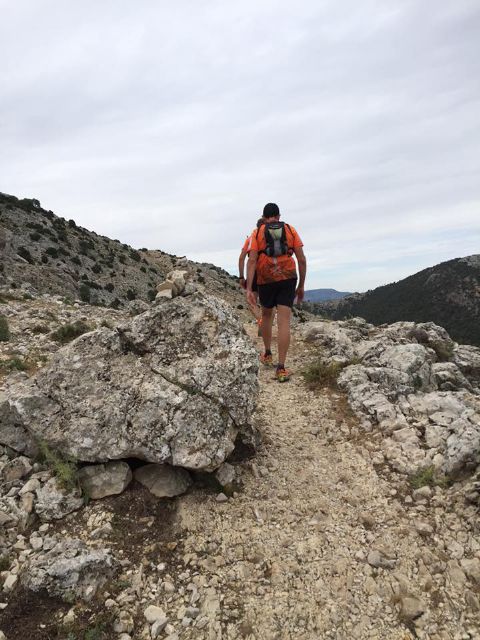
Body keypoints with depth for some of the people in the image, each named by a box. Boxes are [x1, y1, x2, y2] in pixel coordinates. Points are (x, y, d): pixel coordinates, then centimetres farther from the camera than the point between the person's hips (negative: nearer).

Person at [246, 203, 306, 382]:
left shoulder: (257, 233, 4)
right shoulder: (291, 230, 8)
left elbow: (252, 261, -8)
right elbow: (302, 259, 3)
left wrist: (249, 289, -12)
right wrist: (301, 286, 11)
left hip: (266, 281, 0)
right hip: (287, 279, 0)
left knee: (266, 315, 25)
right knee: (284, 323, -5)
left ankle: (267, 354, 34)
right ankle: (281, 368, -11)